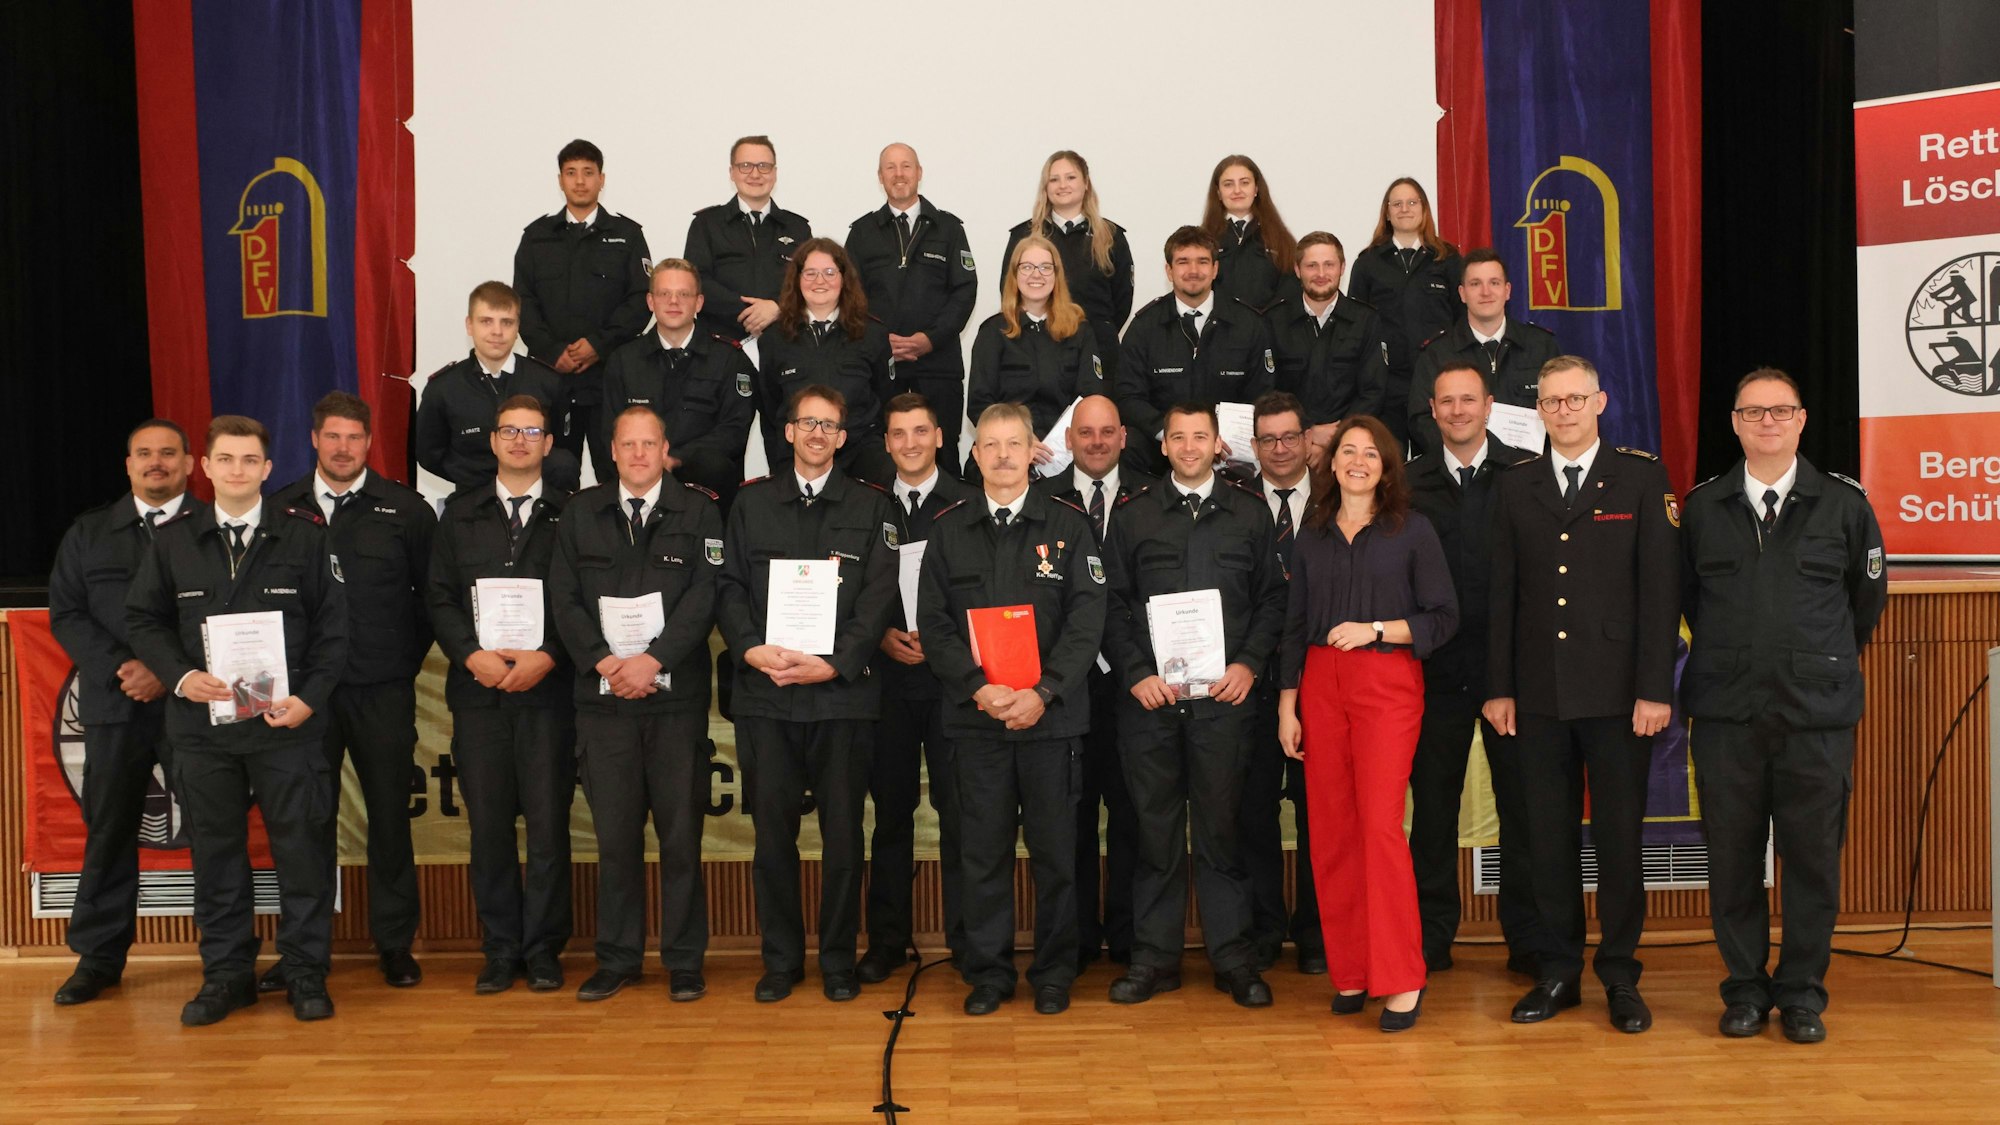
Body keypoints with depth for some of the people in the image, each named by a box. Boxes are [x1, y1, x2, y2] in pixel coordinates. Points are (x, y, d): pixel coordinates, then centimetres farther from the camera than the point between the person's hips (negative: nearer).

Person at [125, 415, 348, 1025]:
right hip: (201, 723, 3)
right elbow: (144, 620, 11)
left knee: (301, 847, 1)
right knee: (215, 850, 10)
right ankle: (226, 974, 22)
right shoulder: (173, 541, 9)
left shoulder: (305, 534, 1)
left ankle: (306, 973, 13)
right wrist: (180, 677, -6)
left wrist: (309, 698, -10)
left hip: (288, 721, -2)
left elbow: (333, 625, -1)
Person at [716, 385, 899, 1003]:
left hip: (843, 692, -1)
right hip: (765, 693, 1)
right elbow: (730, 587, 7)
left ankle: (838, 958, 17)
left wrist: (834, 664, -12)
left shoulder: (872, 506, 7)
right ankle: (781, 958, 18)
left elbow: (880, 595, -1)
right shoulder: (752, 503, 13)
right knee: (773, 830, 5)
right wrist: (750, 649, -10)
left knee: (842, 831, 3)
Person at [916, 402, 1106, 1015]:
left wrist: (1042, 693, -13)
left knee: (1055, 849, 5)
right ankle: (988, 972, 19)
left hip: (1052, 713, -1)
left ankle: (1054, 973, 19)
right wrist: (979, 687, -11)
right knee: (983, 849, 6)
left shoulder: (1068, 526, 4)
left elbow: (1087, 617, -2)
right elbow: (934, 622, 3)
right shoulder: (949, 529, 8)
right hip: (975, 714, 1)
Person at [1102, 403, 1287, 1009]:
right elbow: (1114, 605, 6)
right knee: (1155, 829, 6)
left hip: (1224, 694, 0)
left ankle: (1233, 958, 14)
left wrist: (1249, 664, -5)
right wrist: (1137, 673, -5)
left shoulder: (1251, 513, 9)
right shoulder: (1134, 515, 9)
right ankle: (1154, 957, 16)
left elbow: (1273, 599, 8)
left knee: (1221, 827, 4)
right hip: (1149, 697, 1)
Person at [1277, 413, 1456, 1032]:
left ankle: (1402, 980, -1)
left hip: (1388, 684, -4)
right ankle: (1349, 972, 14)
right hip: (1321, 685, 4)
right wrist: (1287, 705, 8)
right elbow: (1295, 625, 13)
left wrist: (1375, 628, -13)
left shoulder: (1411, 530, 2)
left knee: (1381, 826, -11)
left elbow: (1443, 616, -1)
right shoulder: (1312, 536, 12)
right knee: (1331, 831, 3)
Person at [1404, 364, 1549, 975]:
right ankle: (1431, 934, 20)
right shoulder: (1410, 483, 5)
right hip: (1436, 667, 2)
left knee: (1522, 802, 5)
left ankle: (1530, 938, 17)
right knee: (1432, 803, 8)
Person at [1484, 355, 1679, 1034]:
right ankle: (1559, 971, 20)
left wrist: (1655, 689, -9)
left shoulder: (1642, 478, 2)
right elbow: (1503, 595, 9)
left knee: (1619, 836, 4)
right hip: (1539, 694, 3)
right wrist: (1499, 687, 4)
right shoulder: (1515, 487, 10)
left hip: (1617, 692, -2)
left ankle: (1620, 977, 18)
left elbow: (1661, 590, -3)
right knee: (1548, 837, 8)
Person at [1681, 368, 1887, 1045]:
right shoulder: (1703, 507, 6)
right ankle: (1746, 989, 19)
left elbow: (1868, 597, 15)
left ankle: (1802, 993, 19)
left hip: (1818, 712, -1)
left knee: (1813, 854, 4)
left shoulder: (1844, 503, 4)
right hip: (1726, 710, 1)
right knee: (1732, 852, 5)